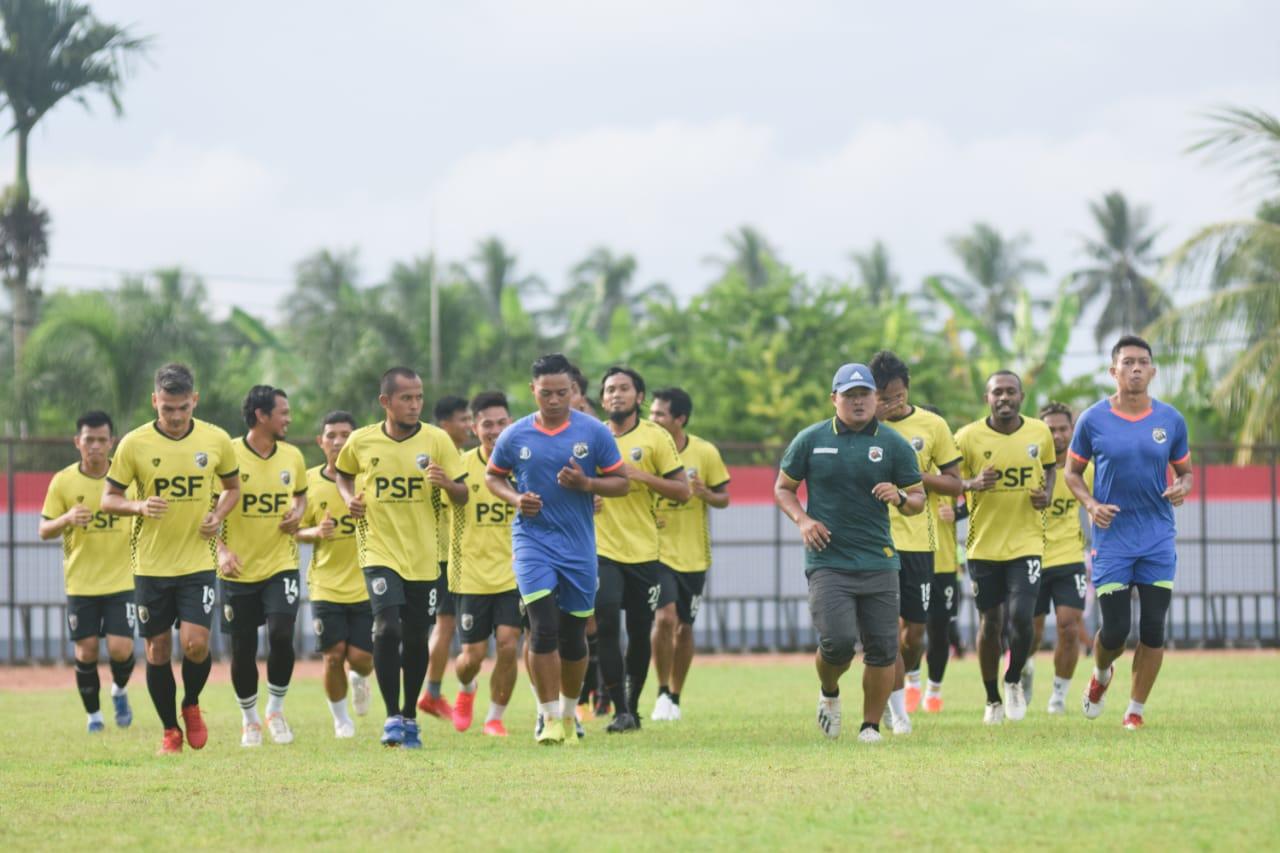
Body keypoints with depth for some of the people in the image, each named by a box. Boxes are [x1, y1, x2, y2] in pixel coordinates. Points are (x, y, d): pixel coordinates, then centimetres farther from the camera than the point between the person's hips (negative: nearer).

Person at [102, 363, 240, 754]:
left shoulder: (217, 440, -2)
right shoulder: (134, 444, -7)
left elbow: (232, 487, 14)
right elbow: (109, 498, 0)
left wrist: (218, 515, -6)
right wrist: (139, 506, -20)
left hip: (198, 562, 0)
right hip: (151, 565, 0)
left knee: (195, 644, -14)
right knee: (158, 651, 4)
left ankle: (192, 705, 16)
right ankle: (170, 730, 21)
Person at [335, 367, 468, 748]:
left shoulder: (437, 440, -4)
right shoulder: (361, 441, -3)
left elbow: (462, 496, -2)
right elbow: (343, 475, 18)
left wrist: (447, 484, -23)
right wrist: (350, 499, -2)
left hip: (424, 556, 1)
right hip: (379, 550, -1)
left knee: (416, 638, 8)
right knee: (387, 629, -18)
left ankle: (410, 717, 25)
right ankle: (392, 717, -8)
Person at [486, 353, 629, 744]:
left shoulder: (594, 432, -2)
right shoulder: (515, 436, 0)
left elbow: (622, 483, 2)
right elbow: (493, 476, 14)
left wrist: (587, 483, -17)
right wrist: (515, 498, -6)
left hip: (579, 547, 1)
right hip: (533, 541, -1)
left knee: (573, 637, 9)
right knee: (544, 629, -15)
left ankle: (569, 712, 30)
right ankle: (549, 718, -9)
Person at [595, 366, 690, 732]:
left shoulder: (655, 437, -1)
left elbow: (682, 491, -4)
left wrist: (641, 475, -16)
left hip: (643, 551, 0)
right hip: (601, 549, 0)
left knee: (641, 635, 7)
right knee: (606, 625, -17)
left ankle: (633, 705, 25)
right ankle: (620, 711, -12)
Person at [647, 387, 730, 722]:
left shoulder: (705, 453, -4)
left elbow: (724, 498, 3)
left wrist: (705, 493, -18)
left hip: (694, 554, 2)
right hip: (657, 551, -2)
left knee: (684, 627, 9)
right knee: (664, 617, -18)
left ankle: (675, 697, 24)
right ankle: (662, 693, -3)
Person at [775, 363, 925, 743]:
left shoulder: (894, 445, 6)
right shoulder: (810, 440, 5)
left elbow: (918, 500, 10)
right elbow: (783, 488, 14)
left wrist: (899, 498, -13)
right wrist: (802, 520, -5)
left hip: (879, 563, 2)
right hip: (828, 561, -2)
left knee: (882, 648, -1)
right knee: (838, 641, -16)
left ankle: (871, 725, 13)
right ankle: (829, 694, 16)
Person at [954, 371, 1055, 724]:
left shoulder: (1039, 433, 1)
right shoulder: (968, 437, -7)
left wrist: (1046, 494, 0)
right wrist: (972, 483, -22)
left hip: (1027, 542, 0)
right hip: (984, 545, 0)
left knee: (1021, 617, -14)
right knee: (990, 624, 6)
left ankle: (1014, 682, 13)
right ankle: (992, 699, 23)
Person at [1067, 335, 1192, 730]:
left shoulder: (1171, 420, 2)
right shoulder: (1093, 420, -3)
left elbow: (1184, 471, 13)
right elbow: (1072, 471, 7)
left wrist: (1182, 487, -10)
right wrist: (1090, 504, -11)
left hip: (1158, 538, 2)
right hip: (1112, 538, -2)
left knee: (1153, 629, -2)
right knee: (1115, 629, -4)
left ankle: (1135, 711, 11)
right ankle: (1101, 675, 30)